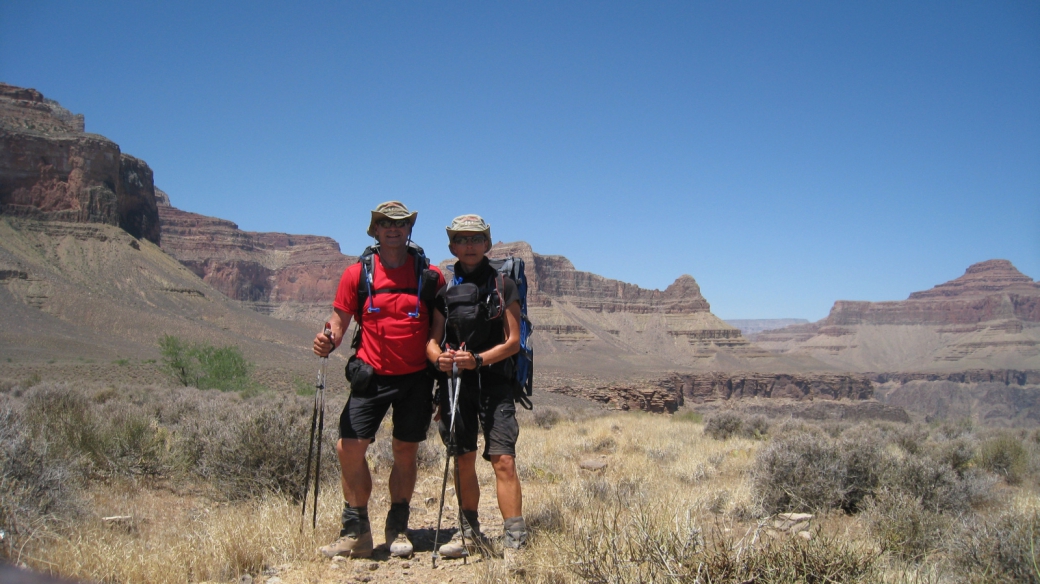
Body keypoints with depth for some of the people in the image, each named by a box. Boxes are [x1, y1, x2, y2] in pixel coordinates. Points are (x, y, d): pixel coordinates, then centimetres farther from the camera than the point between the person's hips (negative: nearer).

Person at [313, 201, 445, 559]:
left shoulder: (430, 275, 1)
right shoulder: (357, 274, 2)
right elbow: (340, 322, 2)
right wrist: (328, 342, -19)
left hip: (416, 378, 0)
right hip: (372, 376, 0)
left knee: (406, 452, 8)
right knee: (350, 447, -8)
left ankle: (398, 530, 23)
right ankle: (356, 533, 6)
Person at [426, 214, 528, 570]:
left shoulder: (503, 287, 2)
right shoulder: (444, 290, 12)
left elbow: (512, 342, -3)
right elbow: (432, 339, 8)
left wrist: (478, 360, -18)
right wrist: (438, 358, -16)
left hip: (494, 383, -3)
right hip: (455, 382, 4)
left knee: (504, 461, -12)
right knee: (463, 459, 10)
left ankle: (514, 542, -9)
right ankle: (471, 533, 26)